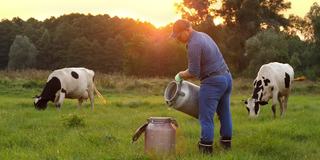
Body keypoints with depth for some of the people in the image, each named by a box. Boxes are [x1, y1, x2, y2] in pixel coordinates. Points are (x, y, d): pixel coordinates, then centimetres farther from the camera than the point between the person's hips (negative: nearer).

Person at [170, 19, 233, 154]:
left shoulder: (193, 44, -17)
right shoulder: (202, 35, 13)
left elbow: (193, 72, -16)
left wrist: (180, 75, 1)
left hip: (213, 81, -10)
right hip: (227, 76, 10)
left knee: (206, 116, -2)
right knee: (224, 112, 17)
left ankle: (206, 147, 1)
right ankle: (226, 142, 27)